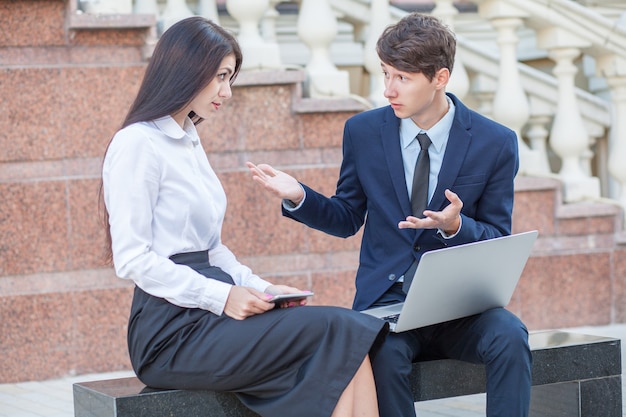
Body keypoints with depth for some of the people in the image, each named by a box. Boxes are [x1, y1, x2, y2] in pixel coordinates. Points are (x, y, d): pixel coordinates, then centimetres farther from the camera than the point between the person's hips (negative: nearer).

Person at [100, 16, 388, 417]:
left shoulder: (189, 141, 21)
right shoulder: (137, 144, -7)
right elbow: (132, 258, -14)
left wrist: (262, 289, 6)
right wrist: (221, 297, -18)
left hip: (210, 310, 8)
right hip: (173, 330, -8)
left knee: (351, 333, -16)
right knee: (336, 333, -21)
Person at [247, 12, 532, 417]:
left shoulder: (496, 143, -1)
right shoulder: (363, 131, 4)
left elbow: (498, 242, 3)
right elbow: (347, 219, 13)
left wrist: (456, 225, -20)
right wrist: (298, 196, -7)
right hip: (387, 301, 0)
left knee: (510, 338, -32)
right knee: (385, 353, -34)